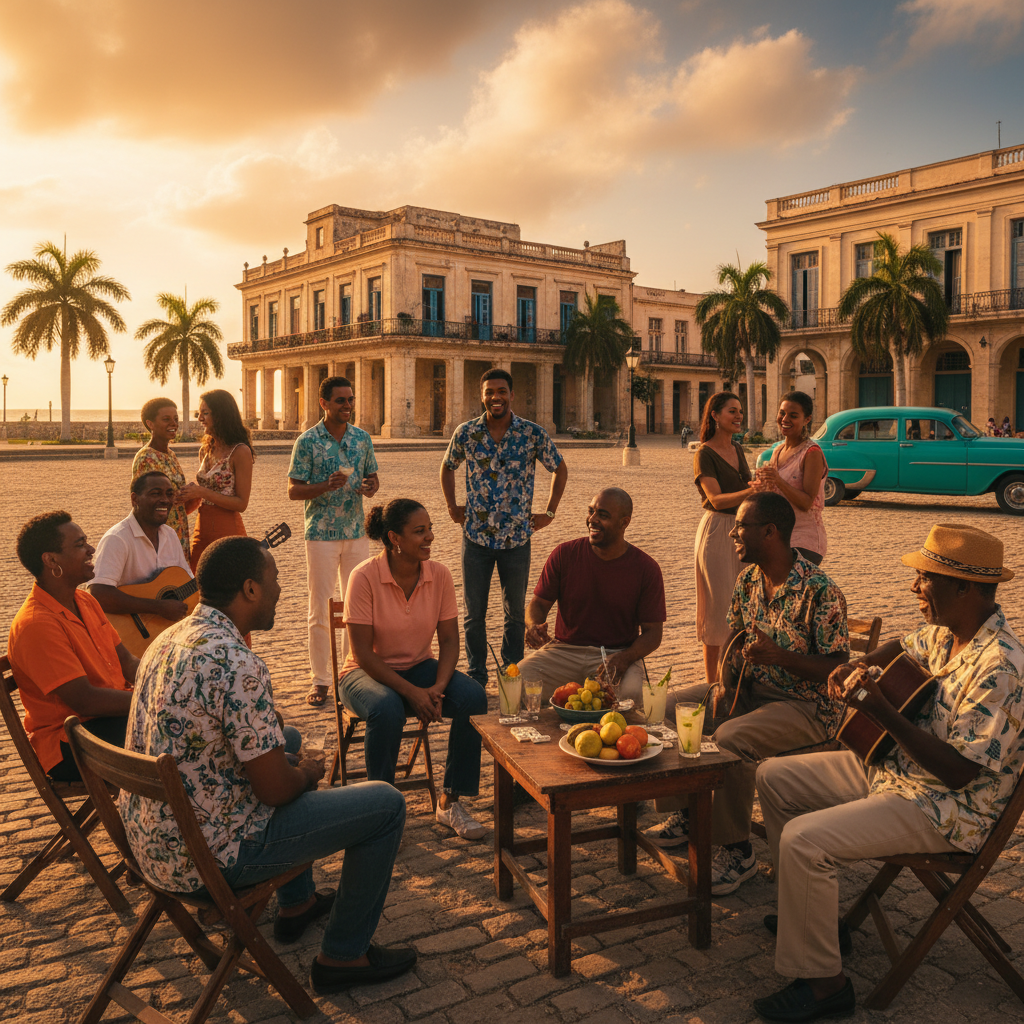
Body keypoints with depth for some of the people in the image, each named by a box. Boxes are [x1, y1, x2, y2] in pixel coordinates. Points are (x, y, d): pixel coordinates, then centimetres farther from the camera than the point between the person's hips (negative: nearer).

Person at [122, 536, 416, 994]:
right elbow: (274, 790, -22)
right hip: (206, 857, -9)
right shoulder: (238, 666, -27)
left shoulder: (169, 638, 3)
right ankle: (342, 956, 13)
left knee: (288, 745, 33)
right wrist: (308, 773, 0)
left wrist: (293, 769, 14)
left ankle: (297, 905, 43)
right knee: (386, 804, -3)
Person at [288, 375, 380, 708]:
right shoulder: (308, 441, -5)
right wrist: (328, 486, -22)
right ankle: (320, 680, 10)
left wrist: (370, 487, -7)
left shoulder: (362, 438, 8)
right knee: (320, 609, 0)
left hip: (357, 532, 4)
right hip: (321, 534, -4)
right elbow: (294, 490, -6)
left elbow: (372, 476, 17)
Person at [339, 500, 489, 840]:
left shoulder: (439, 575, -7)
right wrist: (411, 692, -26)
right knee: (387, 709, -38)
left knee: (473, 697, -22)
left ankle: (449, 802, -8)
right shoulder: (365, 577, -19)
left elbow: (449, 639, -2)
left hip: (419, 667, 4)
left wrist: (438, 687, -20)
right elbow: (362, 653, -19)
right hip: (368, 672, -4)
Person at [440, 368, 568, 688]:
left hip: (517, 538, 0)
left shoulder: (533, 434, -4)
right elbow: (448, 468, 17)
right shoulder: (466, 433, -1)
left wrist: (549, 512, 5)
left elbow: (560, 470, 10)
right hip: (476, 536, 1)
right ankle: (476, 678, 21)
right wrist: (452, 507, 9)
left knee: (515, 613, 10)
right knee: (474, 612, 8)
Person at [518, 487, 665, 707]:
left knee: (630, 694, -34)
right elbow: (538, 604, 6)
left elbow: (653, 632, 0)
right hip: (564, 651, 1)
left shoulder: (646, 568, -3)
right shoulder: (564, 555, 0)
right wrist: (534, 627, -19)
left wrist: (624, 658, -20)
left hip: (617, 654, -1)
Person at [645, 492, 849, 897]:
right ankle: (684, 816, 12)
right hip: (752, 689, 8)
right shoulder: (748, 580, 4)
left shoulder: (820, 591, -20)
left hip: (807, 706, -8)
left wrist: (779, 656, -33)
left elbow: (837, 669, -19)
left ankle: (737, 851, -12)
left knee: (730, 739, -32)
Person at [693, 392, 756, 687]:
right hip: (717, 532, -7)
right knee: (718, 605, -2)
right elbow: (716, 499, -19)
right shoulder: (704, 454, -10)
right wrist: (750, 491, -33)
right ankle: (712, 681, 7)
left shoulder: (738, 450, 12)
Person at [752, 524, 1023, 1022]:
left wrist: (881, 711, -31)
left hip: (945, 809, -10)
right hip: (891, 765, 10)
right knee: (773, 777, 10)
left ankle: (822, 980, -6)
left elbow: (959, 771, -29)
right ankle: (812, 912, 22)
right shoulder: (944, 631, 1)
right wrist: (861, 664, 6)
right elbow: (903, 647, 27)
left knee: (803, 840, -26)